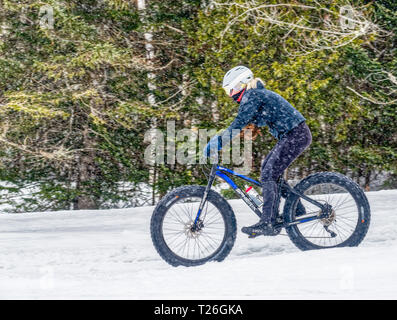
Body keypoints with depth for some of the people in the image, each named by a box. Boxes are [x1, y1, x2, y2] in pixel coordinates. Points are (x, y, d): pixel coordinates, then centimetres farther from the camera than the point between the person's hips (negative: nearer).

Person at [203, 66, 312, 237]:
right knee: (268, 169, 17)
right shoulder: (255, 95, 18)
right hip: (290, 135, 10)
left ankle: (267, 223, -20)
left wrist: (218, 142, -22)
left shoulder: (252, 96, -13)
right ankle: (295, 208, 23)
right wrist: (218, 139, 18)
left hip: (296, 136, -10)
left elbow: (239, 124, -21)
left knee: (268, 174, -14)